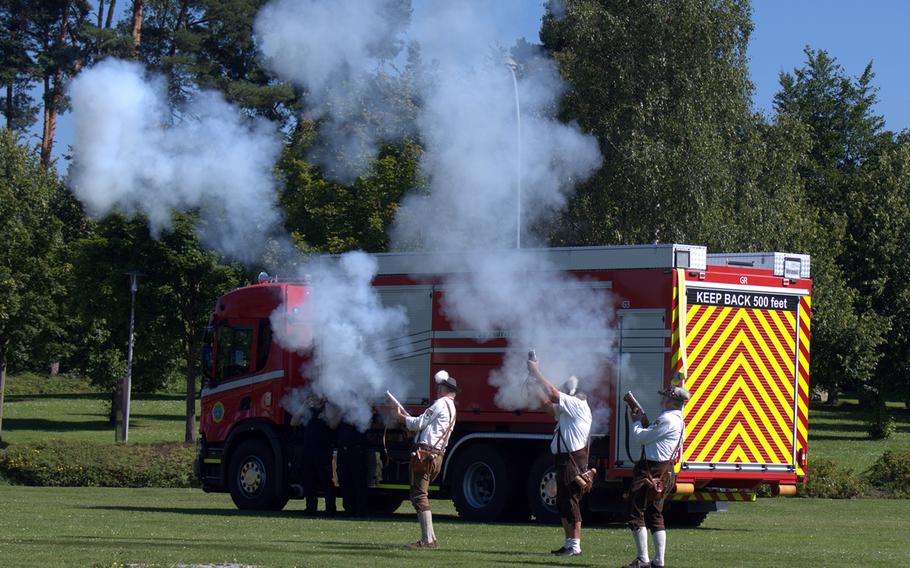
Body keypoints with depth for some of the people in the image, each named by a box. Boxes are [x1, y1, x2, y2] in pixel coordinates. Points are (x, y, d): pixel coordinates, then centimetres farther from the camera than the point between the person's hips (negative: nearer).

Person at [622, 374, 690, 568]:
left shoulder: (667, 419, -18)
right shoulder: (677, 419, 16)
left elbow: (642, 437, -13)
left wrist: (636, 422, 4)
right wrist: (644, 421, 15)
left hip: (652, 470, -11)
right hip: (663, 471, 11)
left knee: (635, 511, -7)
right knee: (655, 514, 14)